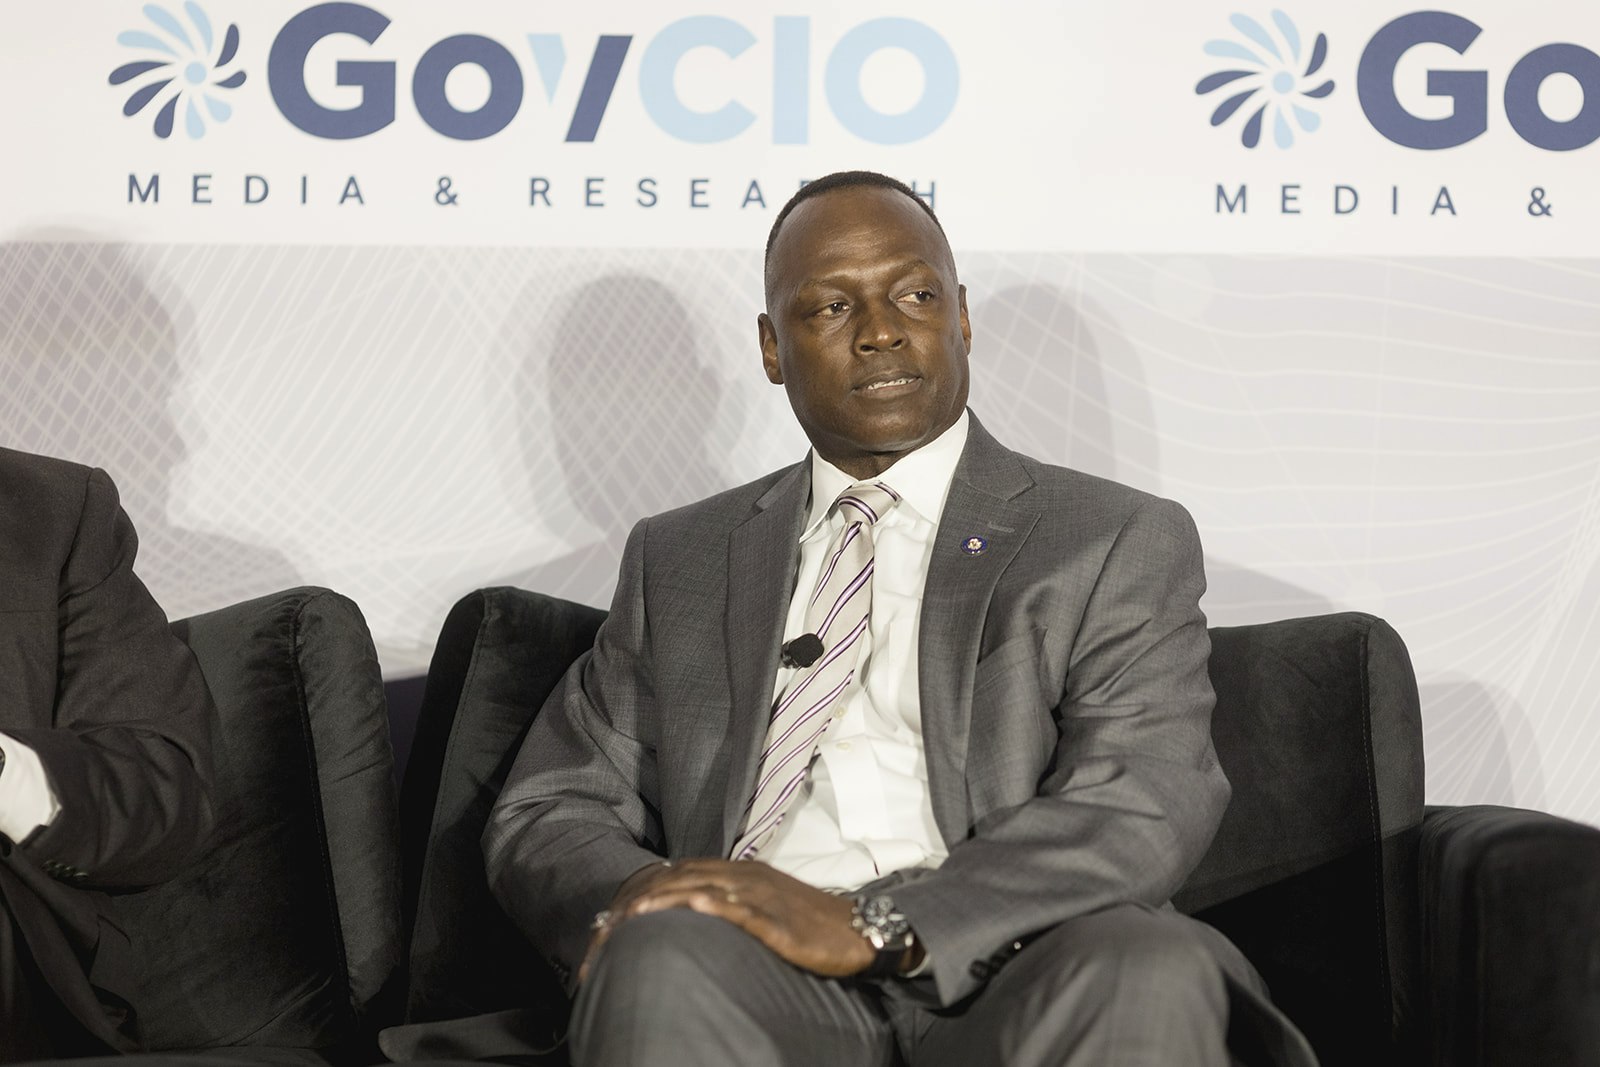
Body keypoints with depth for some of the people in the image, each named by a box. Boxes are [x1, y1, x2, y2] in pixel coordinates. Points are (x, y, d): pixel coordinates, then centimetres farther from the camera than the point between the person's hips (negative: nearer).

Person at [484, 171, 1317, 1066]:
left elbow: (1148, 809, -3)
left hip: (1004, 983, 0)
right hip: (765, 980, 1)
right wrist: (628, 899, -5)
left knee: (1148, 971, -33)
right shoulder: (678, 559, 23)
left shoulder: (1121, 545, 12)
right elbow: (549, 809, 20)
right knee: (665, 958, -33)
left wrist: (872, 924, -17)